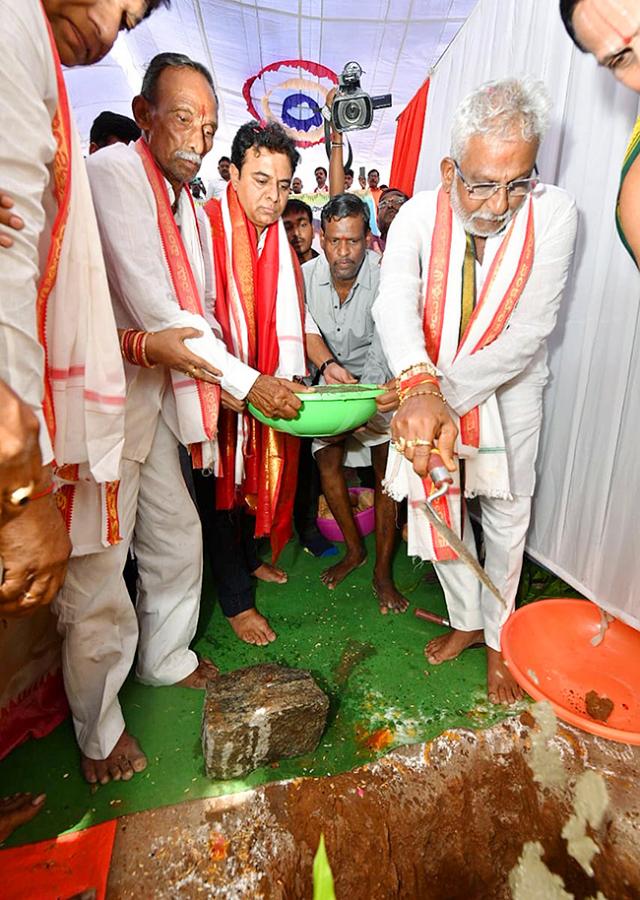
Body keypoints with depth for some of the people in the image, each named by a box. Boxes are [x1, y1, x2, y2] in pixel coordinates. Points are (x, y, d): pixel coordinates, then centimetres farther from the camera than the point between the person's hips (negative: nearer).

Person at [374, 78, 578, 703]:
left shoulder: (553, 213, -17)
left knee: (506, 516, 10)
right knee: (438, 506, 12)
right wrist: (421, 388, -51)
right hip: (429, 388, 2)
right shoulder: (420, 215, -15)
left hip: (508, 390, -1)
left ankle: (497, 635, 37)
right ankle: (465, 619, 39)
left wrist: (450, 393, -34)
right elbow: (395, 302, -32)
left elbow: (528, 333, -24)